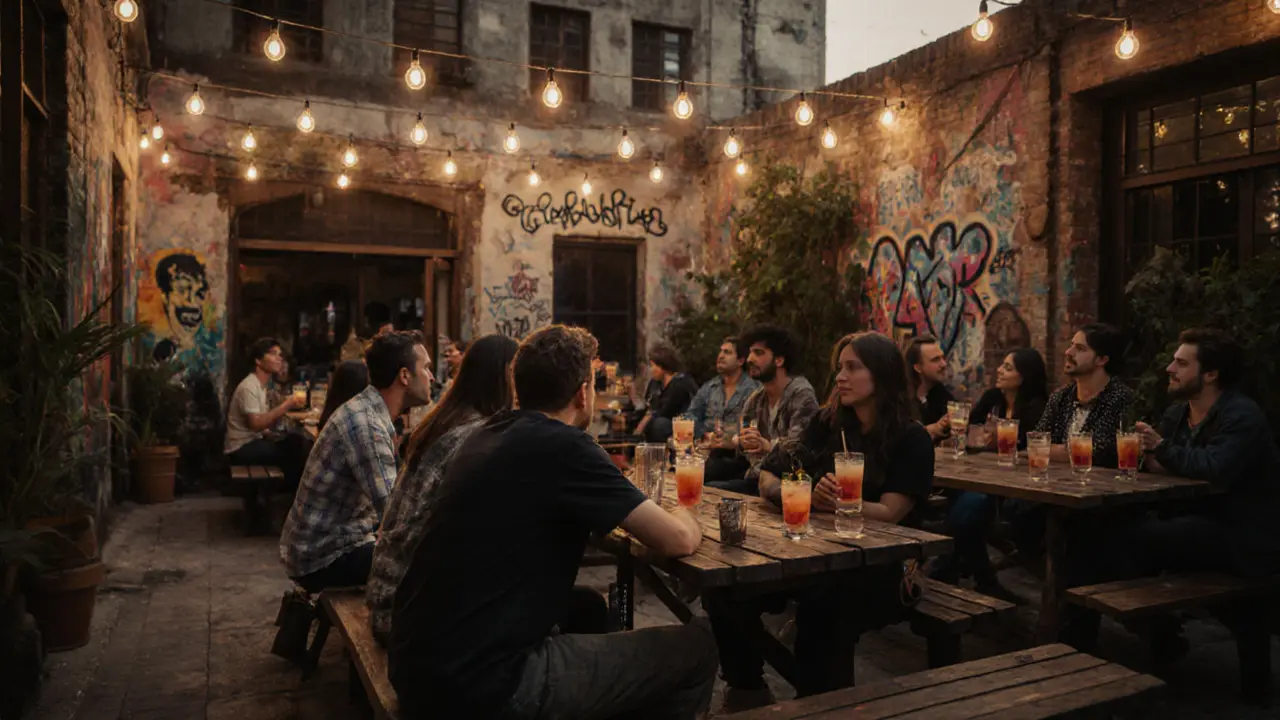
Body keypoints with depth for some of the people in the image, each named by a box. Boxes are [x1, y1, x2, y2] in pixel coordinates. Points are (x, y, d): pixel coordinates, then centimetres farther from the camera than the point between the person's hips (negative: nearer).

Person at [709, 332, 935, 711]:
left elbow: (888, 513, -13)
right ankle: (748, 691, -1)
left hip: (879, 567, -4)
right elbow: (770, 480, 5)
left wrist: (833, 502, -30)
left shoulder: (911, 439, -4)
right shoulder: (828, 423, 10)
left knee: (820, 606, -37)